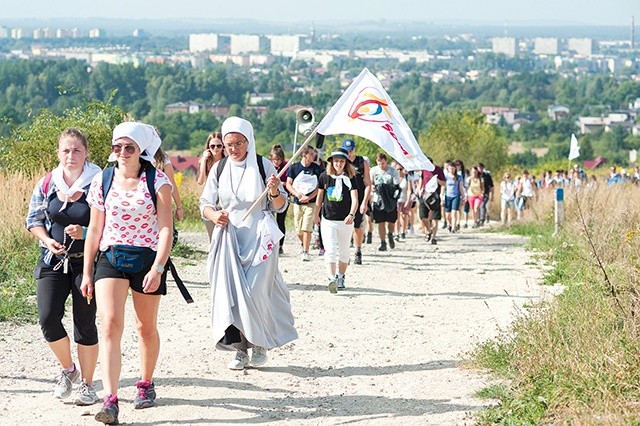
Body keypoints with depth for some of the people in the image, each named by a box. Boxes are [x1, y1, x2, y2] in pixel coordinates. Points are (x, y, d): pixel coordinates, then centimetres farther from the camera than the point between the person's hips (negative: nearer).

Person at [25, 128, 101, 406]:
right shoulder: (47, 184, 3)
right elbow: (34, 220, 10)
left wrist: (85, 233, -20)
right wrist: (48, 241, -8)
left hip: (86, 261, -3)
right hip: (53, 260, 3)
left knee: (85, 324, 2)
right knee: (48, 318, -9)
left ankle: (87, 384, 16)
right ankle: (68, 369, 17)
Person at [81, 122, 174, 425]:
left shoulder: (157, 181, -5)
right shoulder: (102, 181, 3)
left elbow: (166, 229, -9)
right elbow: (94, 230, 10)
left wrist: (157, 269, -19)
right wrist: (87, 273, 9)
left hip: (147, 259, -1)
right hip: (110, 258, 1)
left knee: (146, 327, 13)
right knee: (109, 325, -15)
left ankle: (146, 384, 37)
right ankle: (110, 400, -22)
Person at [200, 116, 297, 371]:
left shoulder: (263, 166, 1)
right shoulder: (219, 169, 8)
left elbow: (280, 206, 4)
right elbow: (205, 204, 11)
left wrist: (275, 192, -18)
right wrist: (213, 214, -11)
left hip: (259, 239, -2)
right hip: (228, 239, 3)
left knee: (256, 292, -9)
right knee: (230, 292, -4)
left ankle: (259, 344, 8)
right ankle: (240, 348, 3)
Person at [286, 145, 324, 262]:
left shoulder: (316, 168, 1)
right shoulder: (294, 167, 3)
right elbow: (288, 184, 3)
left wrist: (309, 197, -12)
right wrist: (297, 194, -13)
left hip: (311, 202, -2)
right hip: (297, 202, 2)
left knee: (307, 228, -13)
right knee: (298, 230, 7)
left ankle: (305, 252, -7)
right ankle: (303, 244, 36)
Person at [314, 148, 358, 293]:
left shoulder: (350, 178, -5)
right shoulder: (325, 176, 0)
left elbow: (354, 199, -13)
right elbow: (320, 196, 12)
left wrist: (351, 214, -30)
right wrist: (316, 214, 19)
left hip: (345, 221, 0)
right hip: (328, 220, 0)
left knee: (343, 252, 13)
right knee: (330, 250, -14)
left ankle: (341, 277, 30)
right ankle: (332, 279, -24)